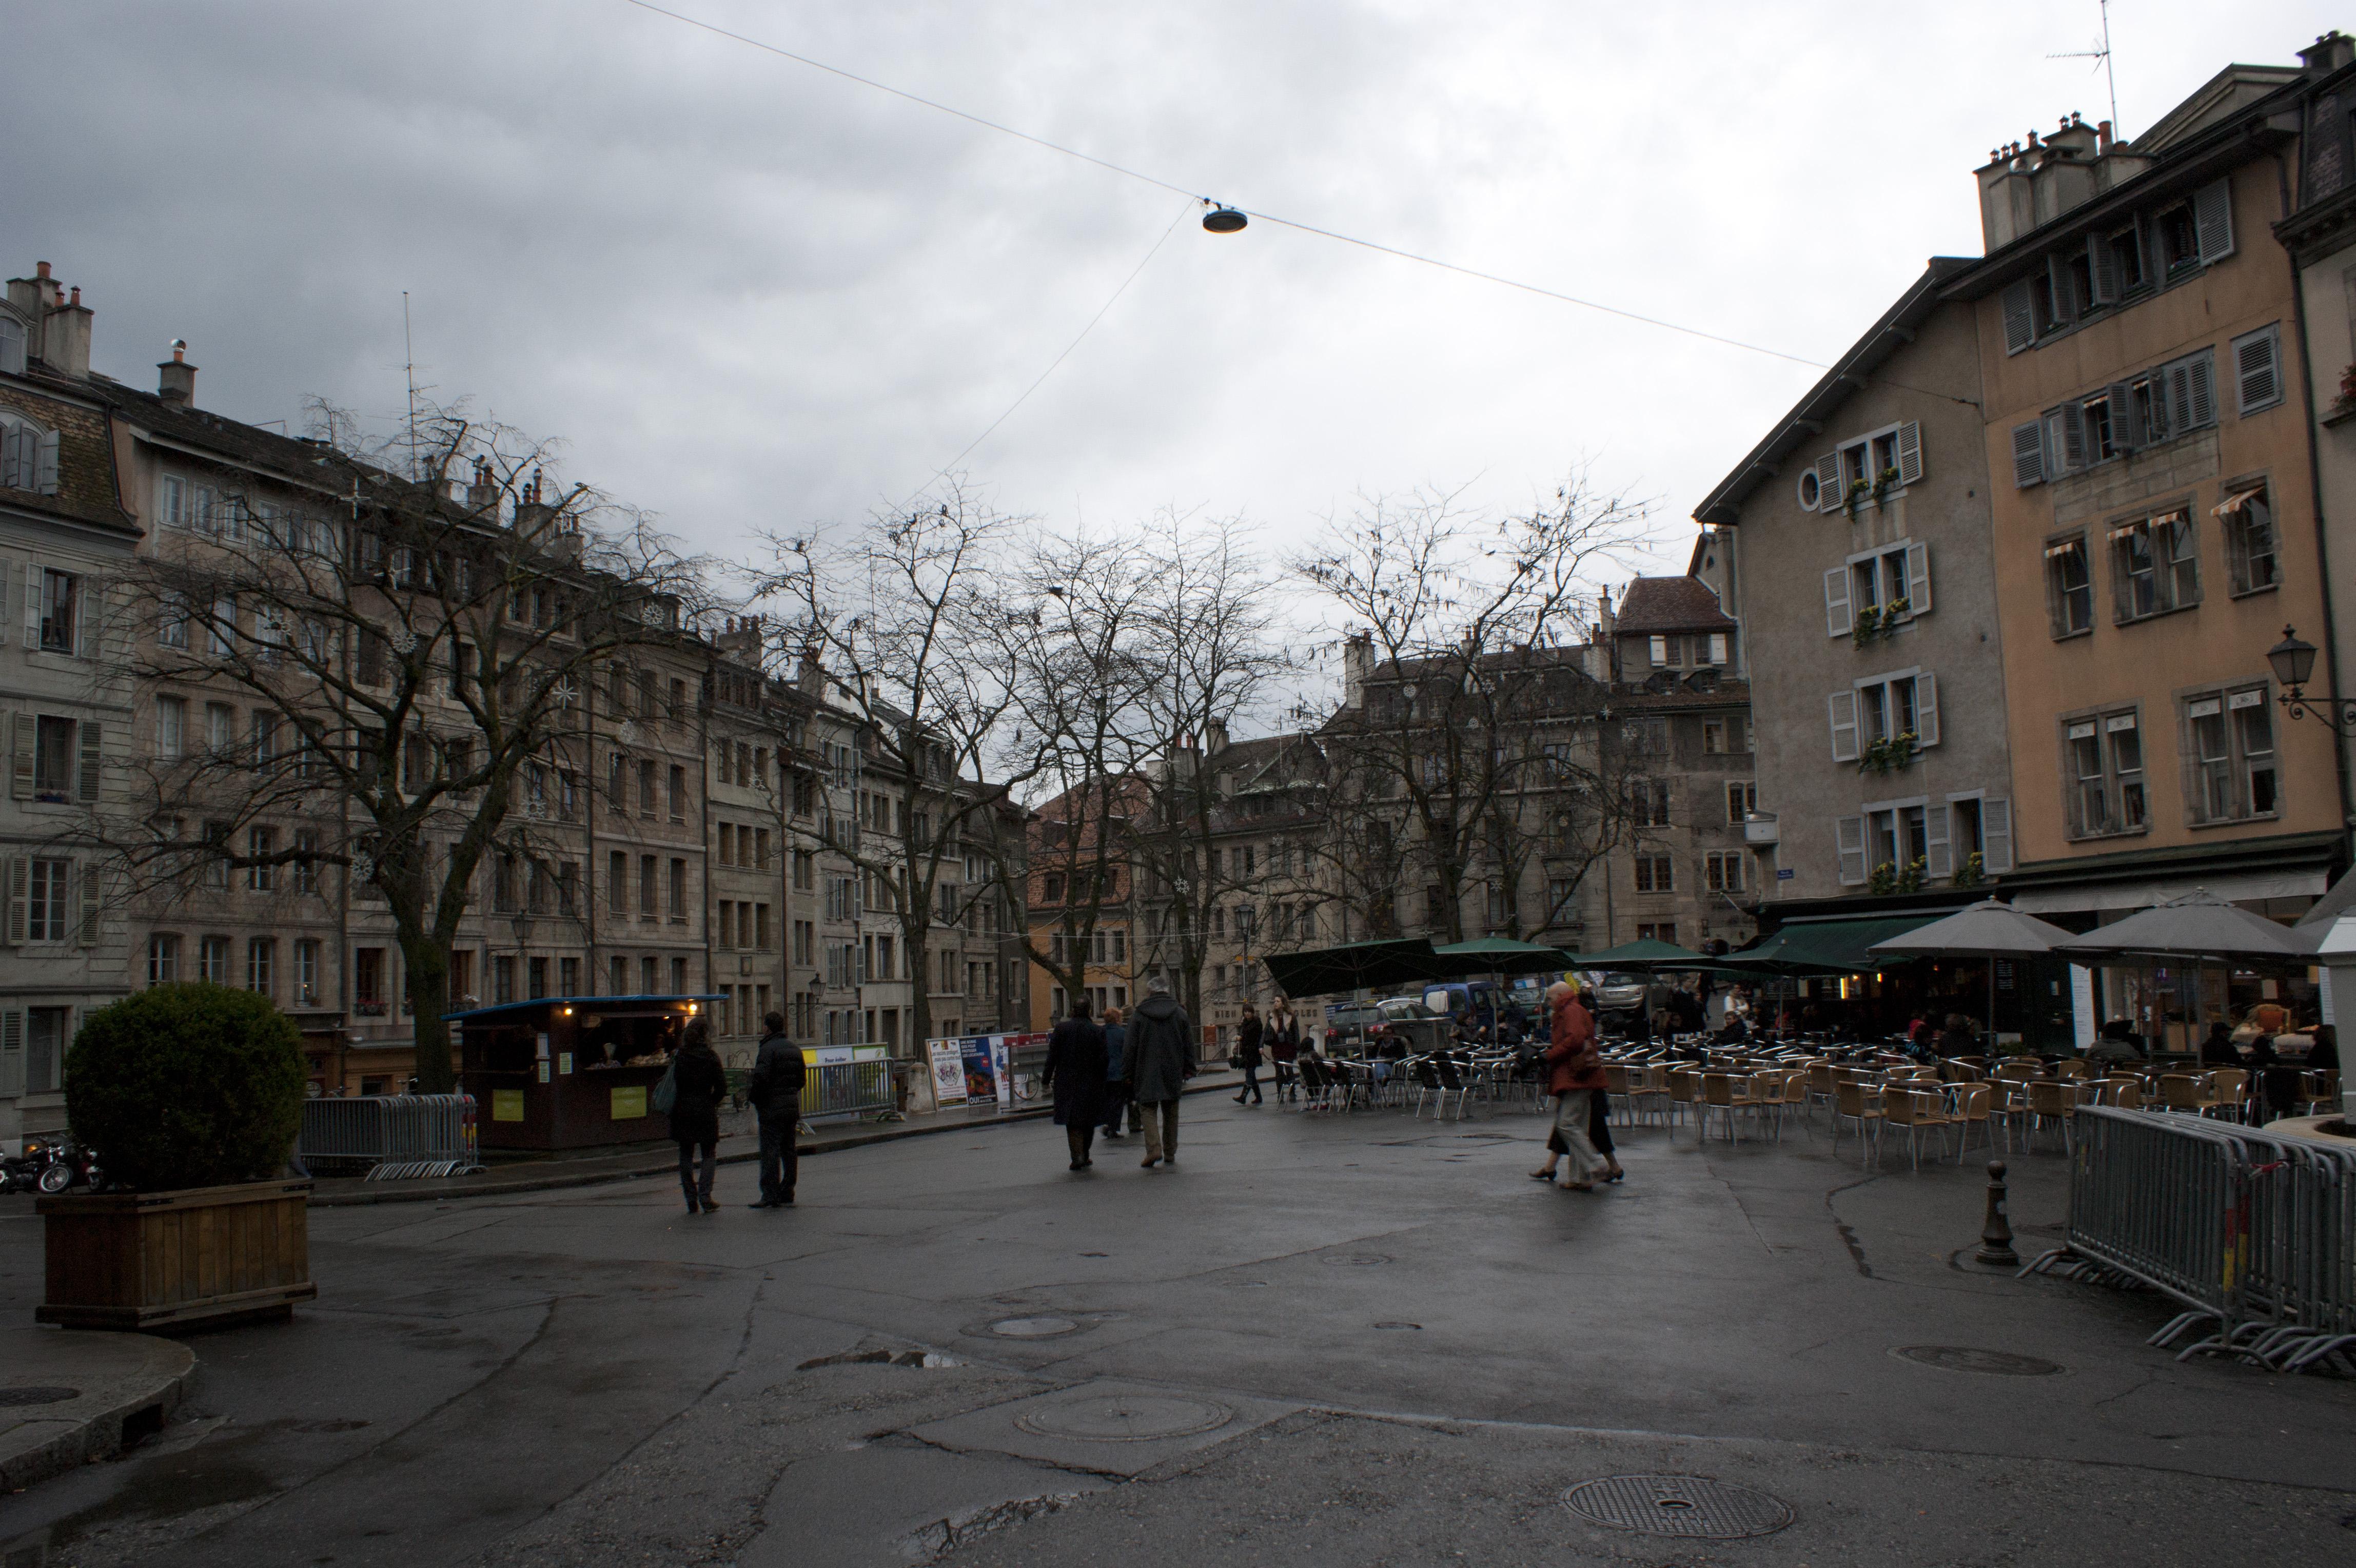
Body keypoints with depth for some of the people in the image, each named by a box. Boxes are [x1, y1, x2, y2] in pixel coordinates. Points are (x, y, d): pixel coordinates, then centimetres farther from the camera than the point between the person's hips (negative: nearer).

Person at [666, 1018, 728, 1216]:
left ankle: (692, 1201, 10)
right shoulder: (711, 1056, -7)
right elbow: (722, 1087, -8)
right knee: (710, 1155, 7)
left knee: (686, 1155, 10)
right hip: (705, 1111, -3)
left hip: (682, 1110, 3)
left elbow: (672, 1085, 2)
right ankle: (705, 1197, -7)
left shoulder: (678, 1057, 1)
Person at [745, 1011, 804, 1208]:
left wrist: (751, 1095, -5)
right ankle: (787, 1196, 13)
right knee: (788, 1151, 10)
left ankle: (770, 1195, -7)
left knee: (770, 1152, -5)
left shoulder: (768, 1049, -13)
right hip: (792, 1107, 8)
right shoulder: (795, 1049, 13)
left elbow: (761, 1078, -21)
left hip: (772, 1108, -8)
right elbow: (802, 1078, 16)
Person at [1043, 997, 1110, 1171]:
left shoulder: (1061, 1028, -4)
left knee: (1072, 1122, 4)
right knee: (1088, 1121, 15)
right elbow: (1103, 1059, -6)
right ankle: (1085, 1156, 20)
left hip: (1066, 1083, 0)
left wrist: (1047, 1078, 4)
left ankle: (1078, 1156, -11)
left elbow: (1052, 1057, -4)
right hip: (1090, 1084, 1)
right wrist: (1101, 1082, 5)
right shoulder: (1098, 1031, -5)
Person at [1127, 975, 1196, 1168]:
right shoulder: (1180, 1014, 3)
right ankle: (1170, 1154, 18)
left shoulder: (1139, 1016, -4)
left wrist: (1130, 1075, 3)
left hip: (1147, 1074, -2)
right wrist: (1188, 1070, 10)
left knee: (1148, 1110, 3)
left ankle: (1154, 1149, -15)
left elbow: (1131, 1048, -2)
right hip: (1173, 1073, 3)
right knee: (1171, 1113, 13)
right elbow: (1189, 1045, 5)